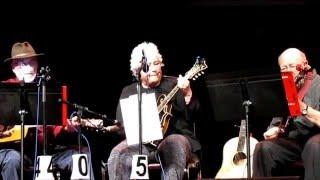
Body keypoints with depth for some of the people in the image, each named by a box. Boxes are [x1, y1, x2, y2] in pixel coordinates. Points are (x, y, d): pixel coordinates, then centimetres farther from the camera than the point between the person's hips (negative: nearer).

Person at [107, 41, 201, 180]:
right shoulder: (128, 91, 14)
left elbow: (193, 114, -3)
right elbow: (121, 124, 7)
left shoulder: (174, 84, 8)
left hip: (174, 137, -2)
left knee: (173, 146, -37)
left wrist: (187, 95, -24)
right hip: (141, 142, 2)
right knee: (117, 155, -27)